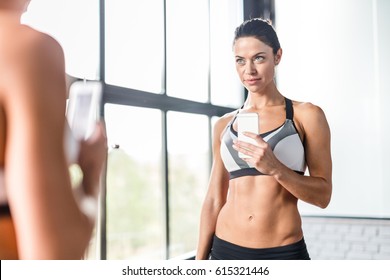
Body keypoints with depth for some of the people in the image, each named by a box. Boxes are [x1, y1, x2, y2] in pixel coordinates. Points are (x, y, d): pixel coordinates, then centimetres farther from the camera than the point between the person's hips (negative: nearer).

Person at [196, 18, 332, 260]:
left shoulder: (306, 115, -2)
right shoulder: (224, 124, 7)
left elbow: (323, 194, -4)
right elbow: (214, 199, 8)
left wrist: (275, 168, -19)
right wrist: (200, 260, 8)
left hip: (284, 252, -2)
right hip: (226, 250, 3)